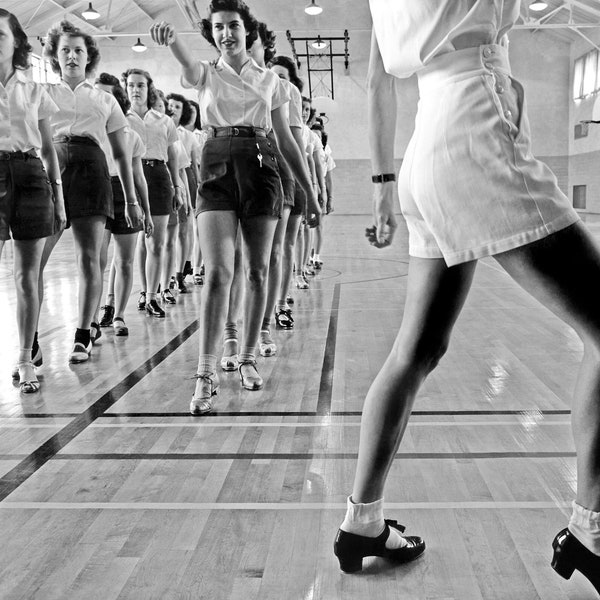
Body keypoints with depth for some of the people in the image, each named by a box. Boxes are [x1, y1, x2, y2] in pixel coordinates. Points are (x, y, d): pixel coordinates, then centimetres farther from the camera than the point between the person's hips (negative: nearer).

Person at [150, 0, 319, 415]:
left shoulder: (269, 80, 14)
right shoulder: (206, 74, 11)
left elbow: (287, 140, 15)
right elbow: (185, 58, -14)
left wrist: (310, 191, 13)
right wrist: (170, 37, -38)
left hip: (260, 167, 2)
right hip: (217, 166, -2)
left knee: (257, 272, 4)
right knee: (218, 272, -15)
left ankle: (248, 358, 19)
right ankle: (207, 374, -14)